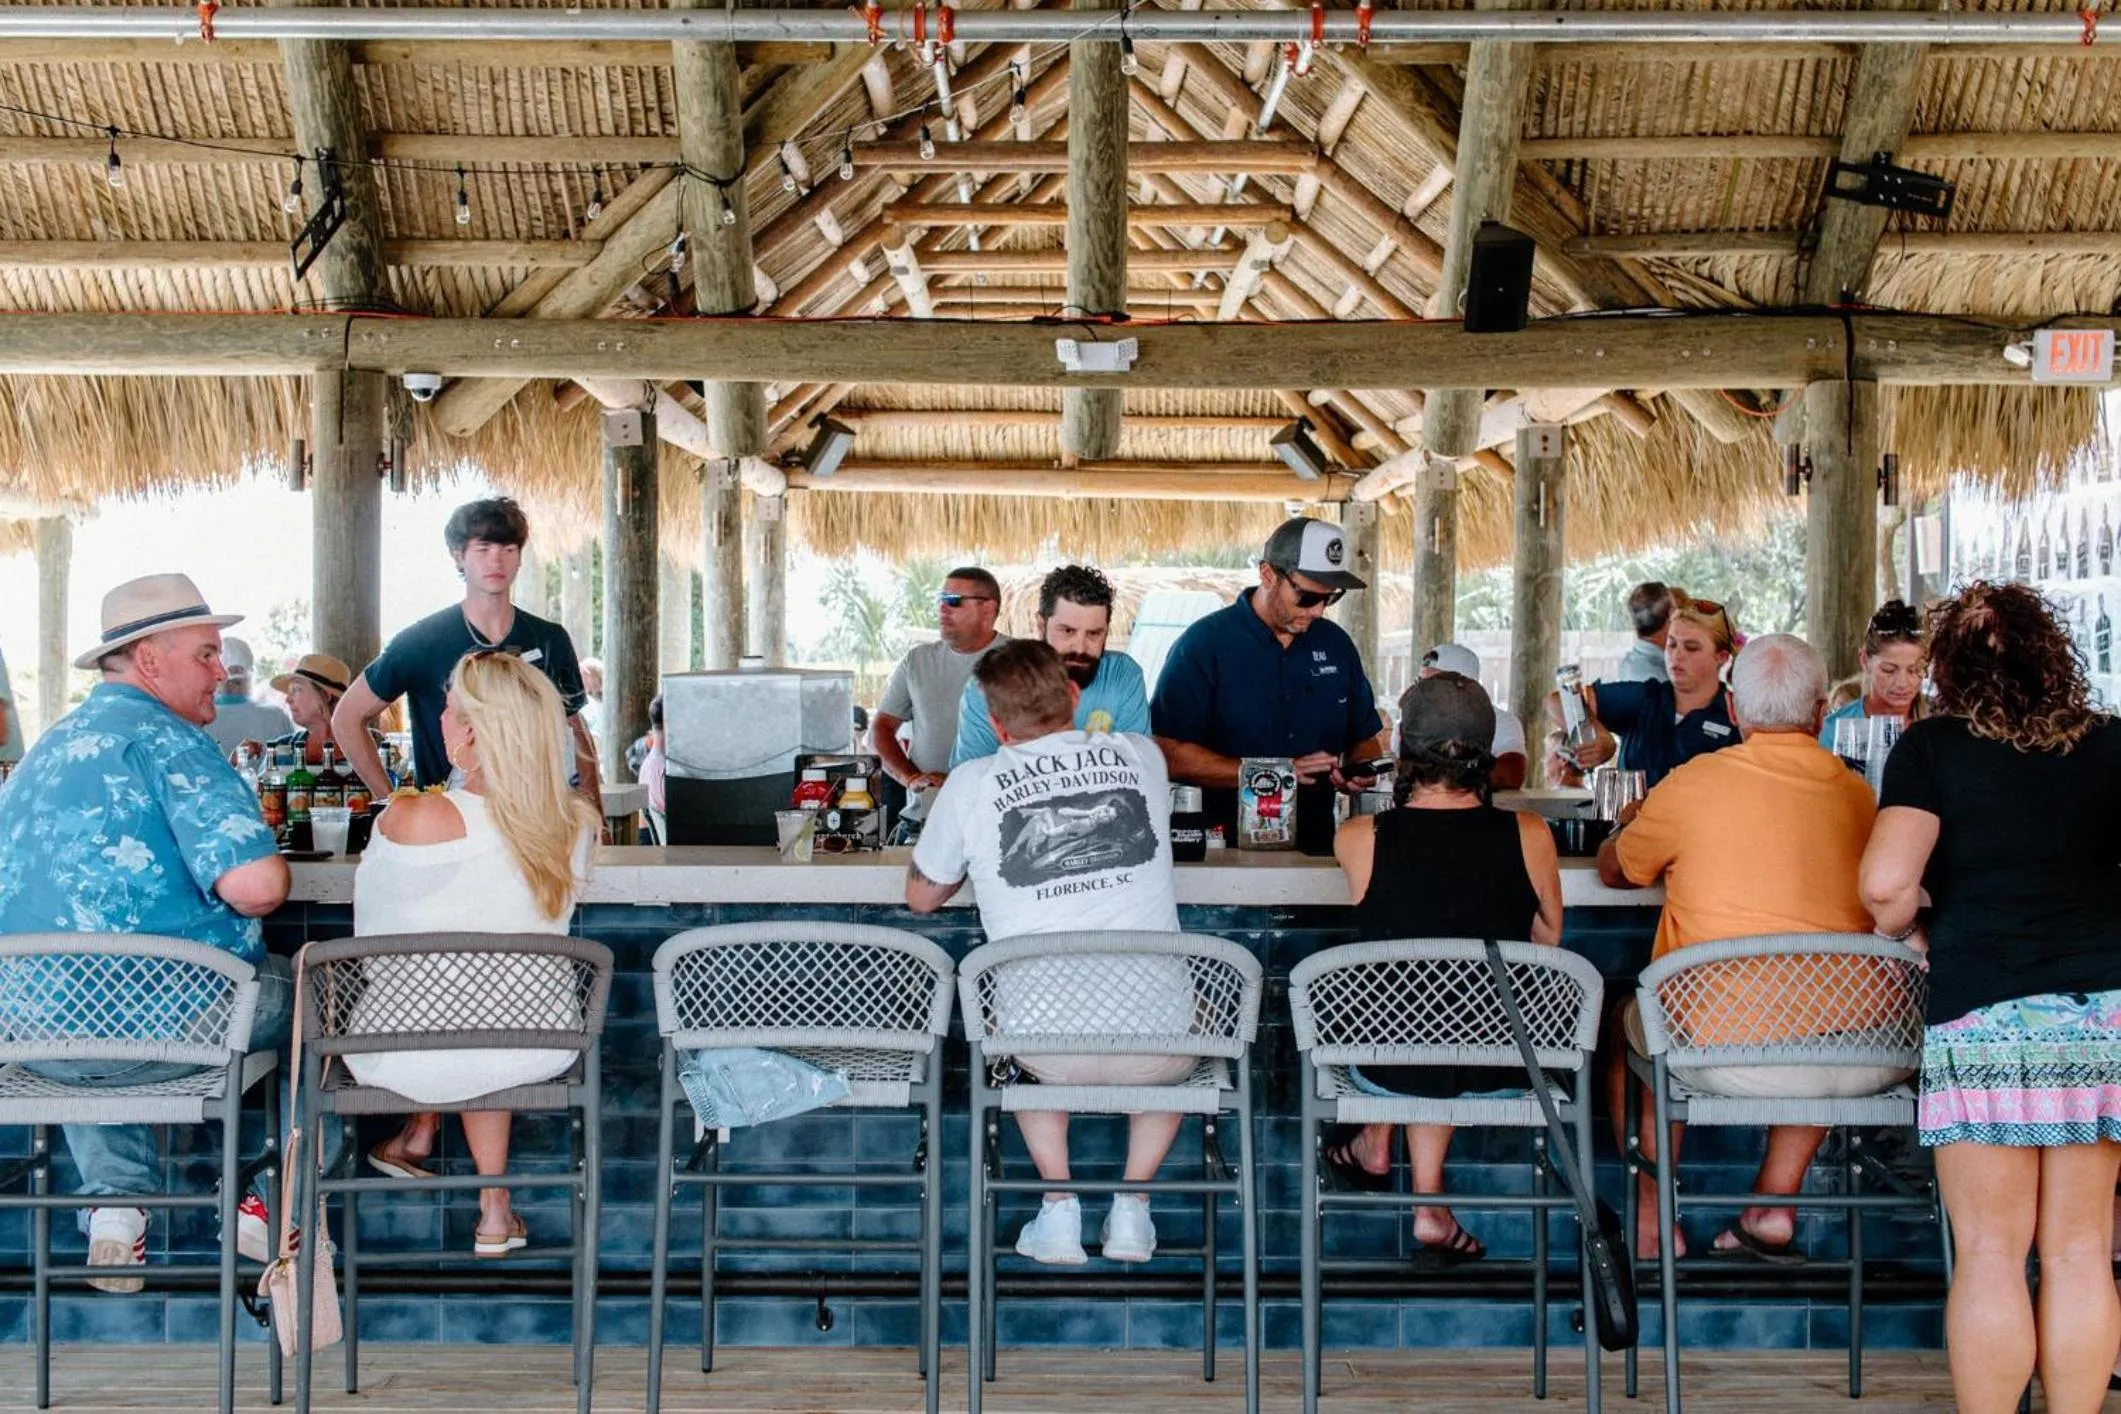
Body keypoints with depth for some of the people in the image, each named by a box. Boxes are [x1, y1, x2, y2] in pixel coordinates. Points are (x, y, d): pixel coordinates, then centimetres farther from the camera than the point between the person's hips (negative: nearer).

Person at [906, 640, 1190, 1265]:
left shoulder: (971, 785, 0)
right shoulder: (1140, 757, 6)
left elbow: (920, 897, 17)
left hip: (1051, 1049, -1)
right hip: (1155, 1042, 1)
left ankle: (1059, 1208, 25)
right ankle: (1131, 1208, 25)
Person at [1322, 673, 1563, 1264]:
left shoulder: (1358, 839, -17)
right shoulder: (1528, 836, -15)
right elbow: (1549, 937, 3)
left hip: (1390, 1068, 0)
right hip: (1499, 1070, 0)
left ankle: (1375, 1144, 50)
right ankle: (1429, 1203, 34)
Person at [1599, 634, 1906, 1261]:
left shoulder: (1696, 783, -4)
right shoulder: (1856, 792, 8)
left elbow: (1613, 869, 14)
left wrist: (1628, 831, 39)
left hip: (1735, 1057, -3)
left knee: (1627, 1021, 28)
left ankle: (1651, 1220, 30)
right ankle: (1774, 1204, 30)